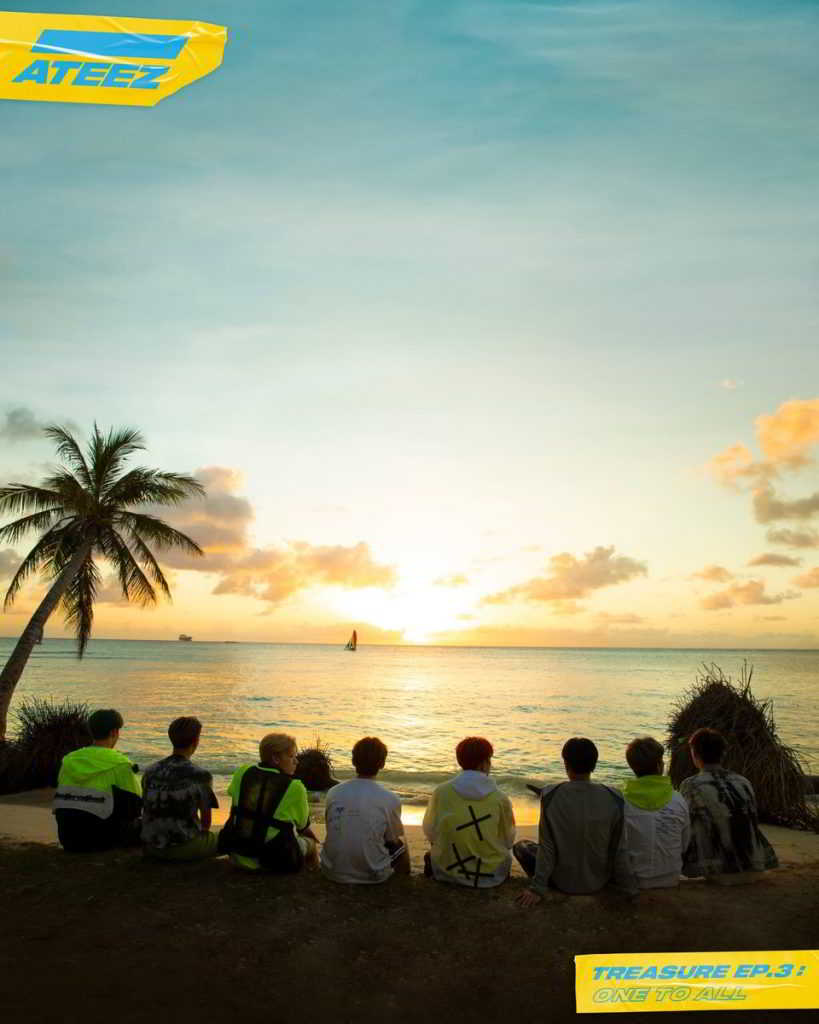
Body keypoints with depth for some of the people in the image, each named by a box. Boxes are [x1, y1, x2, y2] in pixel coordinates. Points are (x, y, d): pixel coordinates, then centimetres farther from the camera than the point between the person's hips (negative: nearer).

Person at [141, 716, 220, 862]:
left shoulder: (150, 772, 4)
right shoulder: (201, 776, -11)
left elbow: (147, 811, 14)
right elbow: (206, 820, -1)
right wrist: (202, 833, 22)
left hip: (150, 849, 6)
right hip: (184, 847, -6)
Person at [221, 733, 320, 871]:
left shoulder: (242, 773, -5)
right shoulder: (295, 787, -16)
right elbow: (302, 824, -1)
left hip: (238, 858, 4)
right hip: (274, 863, -4)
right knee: (311, 842, 21)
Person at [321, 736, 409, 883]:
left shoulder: (333, 793, -8)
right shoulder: (390, 800, -16)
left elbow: (333, 831, 8)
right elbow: (392, 839, -1)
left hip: (333, 872, 3)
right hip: (372, 876, -3)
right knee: (400, 845, 24)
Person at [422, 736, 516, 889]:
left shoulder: (441, 792, -12)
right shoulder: (500, 798, -14)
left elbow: (430, 833, 0)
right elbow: (508, 841, -2)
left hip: (448, 872, 1)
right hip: (491, 876, 0)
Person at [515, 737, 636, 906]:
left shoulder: (550, 796, -21)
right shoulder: (613, 800, -17)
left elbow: (547, 847, -16)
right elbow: (618, 850, -11)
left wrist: (538, 888, -6)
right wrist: (632, 889, 3)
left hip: (562, 882, -2)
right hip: (599, 882, 2)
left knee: (521, 846, 23)